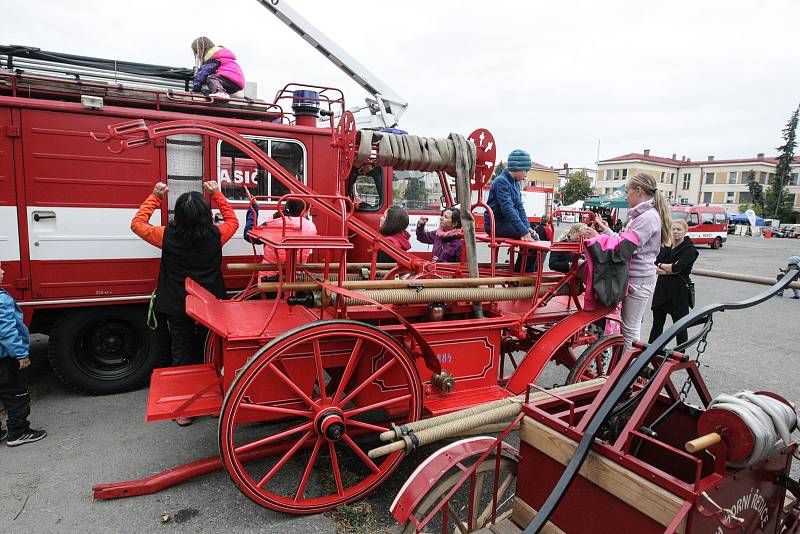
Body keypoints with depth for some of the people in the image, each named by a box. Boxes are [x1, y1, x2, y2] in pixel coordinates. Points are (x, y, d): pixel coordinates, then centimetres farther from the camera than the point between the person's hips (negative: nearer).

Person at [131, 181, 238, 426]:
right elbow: (232, 221, 10)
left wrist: (154, 197, 8)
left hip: (178, 310, 0)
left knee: (181, 355, 12)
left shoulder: (168, 236, -14)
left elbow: (137, 224, 4)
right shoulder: (215, 235, -12)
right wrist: (217, 194, 11)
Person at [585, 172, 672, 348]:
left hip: (639, 281, -10)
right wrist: (607, 231, 8)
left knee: (630, 329, -2)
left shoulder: (648, 217, -16)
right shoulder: (641, 215, 17)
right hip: (633, 278, 10)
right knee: (630, 326, 16)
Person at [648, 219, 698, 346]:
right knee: (657, 325, 11)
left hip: (679, 291, -5)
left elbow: (677, 267, -20)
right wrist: (669, 270, -16)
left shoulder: (689, 249, -6)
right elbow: (654, 267, 0)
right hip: (661, 289, 5)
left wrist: (661, 265, -6)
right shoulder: (665, 247, 10)